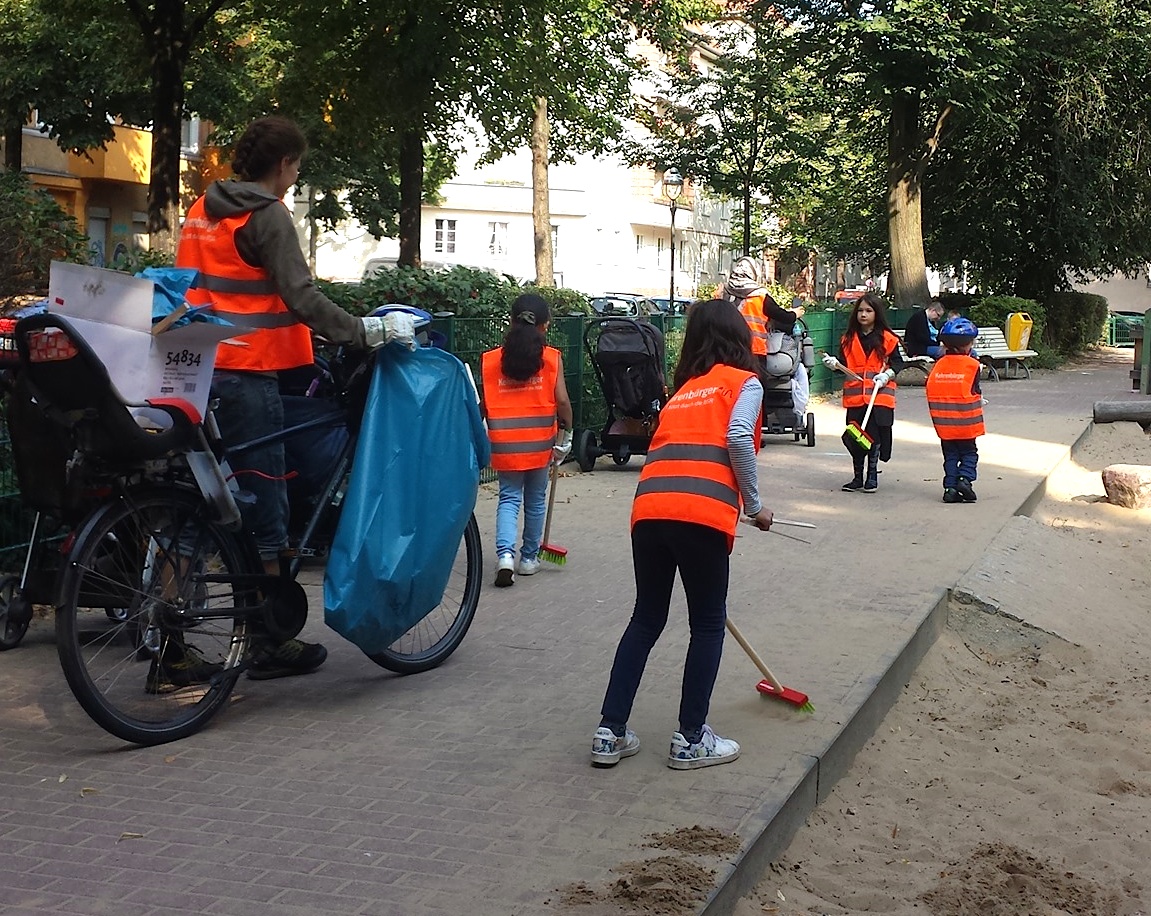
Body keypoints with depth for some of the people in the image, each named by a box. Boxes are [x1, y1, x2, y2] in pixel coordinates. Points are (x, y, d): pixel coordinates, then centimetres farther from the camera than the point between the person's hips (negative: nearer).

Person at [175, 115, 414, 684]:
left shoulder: (202, 211, 16)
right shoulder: (266, 215, -10)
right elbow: (301, 298, -19)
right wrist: (368, 331, -19)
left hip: (199, 370, 8)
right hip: (247, 375, -8)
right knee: (264, 509, 0)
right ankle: (269, 644, 6)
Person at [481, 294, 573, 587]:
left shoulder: (490, 360, 0)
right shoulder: (551, 358, -3)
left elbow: (484, 404, 1)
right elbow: (562, 400, -8)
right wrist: (566, 432, 4)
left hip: (505, 442, 1)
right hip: (539, 441, 0)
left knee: (509, 498, 9)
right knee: (535, 499, 15)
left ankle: (505, 554, -11)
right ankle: (529, 557, 25)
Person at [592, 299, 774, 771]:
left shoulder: (683, 389, 31)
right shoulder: (745, 381, 13)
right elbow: (738, 437, -7)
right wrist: (754, 505, 4)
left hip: (648, 509, 6)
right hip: (701, 512, -5)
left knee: (646, 619, 18)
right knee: (708, 625, 11)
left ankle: (611, 733, 19)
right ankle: (691, 740, 16)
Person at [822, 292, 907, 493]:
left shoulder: (887, 338, 2)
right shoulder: (848, 338, 9)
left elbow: (897, 362, 4)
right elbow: (844, 363, 10)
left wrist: (887, 375, -12)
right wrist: (834, 363, -11)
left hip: (879, 395, -3)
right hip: (855, 395, 3)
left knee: (874, 436, -1)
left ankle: (872, 477, 11)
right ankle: (858, 478, 16)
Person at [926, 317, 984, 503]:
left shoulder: (938, 365, 2)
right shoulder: (972, 365, -7)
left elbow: (931, 391, 6)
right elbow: (975, 393, -4)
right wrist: (978, 402, 16)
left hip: (944, 423, 3)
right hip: (966, 422, -3)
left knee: (950, 455, 12)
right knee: (969, 452, 11)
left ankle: (950, 486, 4)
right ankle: (965, 477, -9)